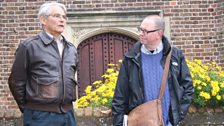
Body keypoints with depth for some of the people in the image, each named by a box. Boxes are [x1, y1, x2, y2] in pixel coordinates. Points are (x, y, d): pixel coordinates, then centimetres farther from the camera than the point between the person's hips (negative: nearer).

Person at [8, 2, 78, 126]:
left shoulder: (71, 49, 12)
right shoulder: (29, 46, -6)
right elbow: (16, 82, -3)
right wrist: (30, 107, 4)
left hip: (68, 113, 5)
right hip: (41, 115, -5)